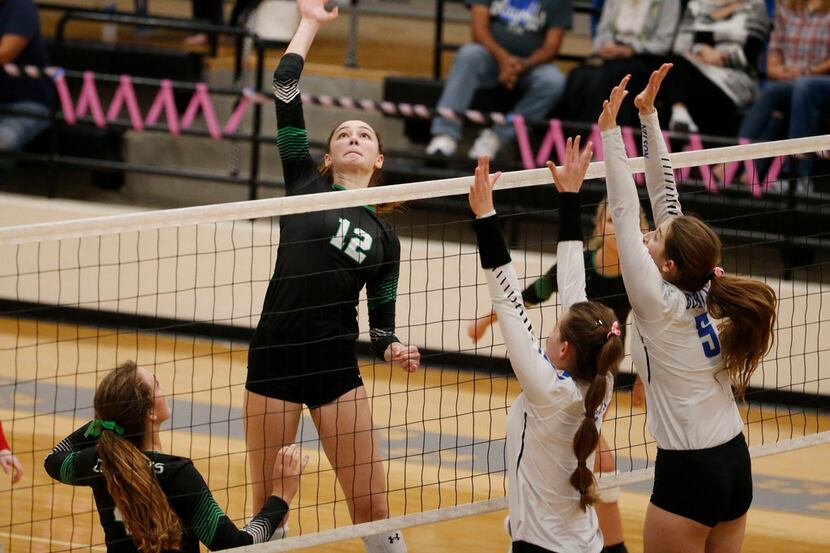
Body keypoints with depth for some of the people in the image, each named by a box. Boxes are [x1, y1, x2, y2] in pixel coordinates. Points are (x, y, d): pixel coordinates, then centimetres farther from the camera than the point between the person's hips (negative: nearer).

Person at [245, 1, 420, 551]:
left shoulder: (384, 235, 11)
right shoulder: (307, 186, 7)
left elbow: (382, 321, 12)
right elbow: (286, 93, 3)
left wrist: (394, 350, -9)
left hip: (336, 366, 1)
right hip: (274, 360, -1)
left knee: (372, 505, -1)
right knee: (268, 506, 3)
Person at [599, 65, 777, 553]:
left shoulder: (658, 303, -15)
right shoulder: (703, 293, 1)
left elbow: (624, 211, -16)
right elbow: (664, 195, 5)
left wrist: (610, 131, -15)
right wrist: (648, 115, 5)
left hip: (688, 475, -8)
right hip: (736, 463, 8)